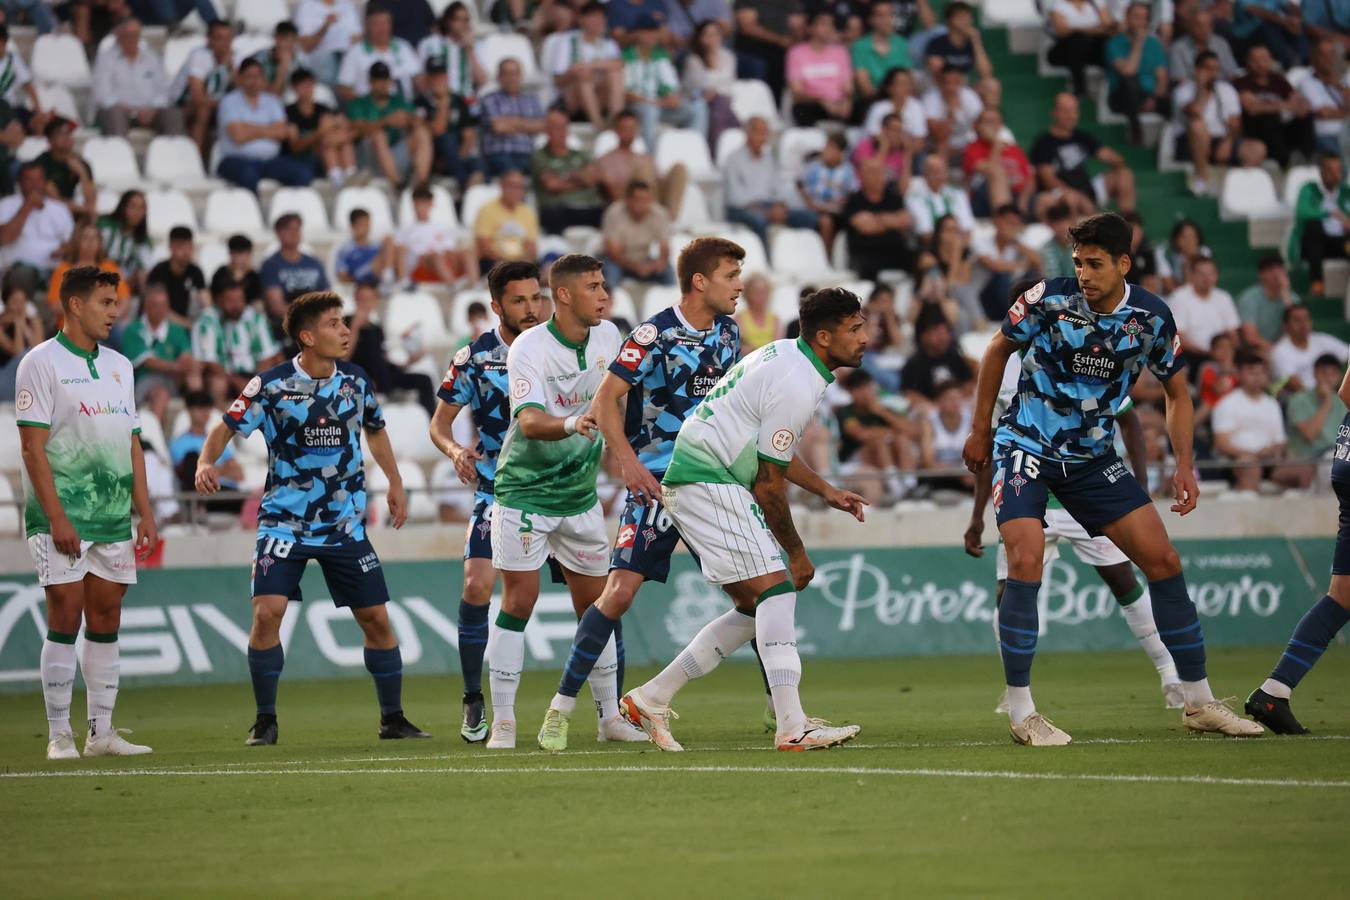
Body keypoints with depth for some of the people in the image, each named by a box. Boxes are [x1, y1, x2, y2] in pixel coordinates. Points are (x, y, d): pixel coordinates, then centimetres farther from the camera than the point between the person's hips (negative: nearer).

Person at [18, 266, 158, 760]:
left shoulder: (118, 365, 14)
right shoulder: (42, 363, -5)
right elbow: (32, 446, -10)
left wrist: (144, 510, 10)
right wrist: (56, 516, -16)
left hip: (114, 517, 6)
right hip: (62, 518, -6)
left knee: (106, 619, 6)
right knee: (66, 617, -7)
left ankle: (101, 731, 10)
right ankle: (59, 735, -2)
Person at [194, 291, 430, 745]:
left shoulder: (356, 381, 2)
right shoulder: (271, 385, -10)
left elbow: (375, 429, 21)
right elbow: (225, 428, -7)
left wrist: (395, 484, 17)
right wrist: (206, 462, -27)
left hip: (345, 524, 3)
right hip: (285, 520, -3)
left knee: (376, 618, 1)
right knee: (267, 612, -17)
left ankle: (393, 718, 17)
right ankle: (265, 720, -2)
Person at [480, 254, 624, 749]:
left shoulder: (609, 335, 0)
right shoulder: (528, 348, -19)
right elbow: (529, 421, -32)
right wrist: (571, 424, -49)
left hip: (581, 494, 5)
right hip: (524, 490, -5)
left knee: (595, 605, 8)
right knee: (518, 600, -8)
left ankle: (610, 714, 19)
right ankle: (502, 721, -3)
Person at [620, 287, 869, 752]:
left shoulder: (786, 355, 14)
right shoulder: (797, 388, -18)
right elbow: (768, 487, -14)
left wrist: (826, 491, 22)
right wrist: (796, 553, -2)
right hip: (709, 483, -11)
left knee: (753, 608, 11)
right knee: (777, 588, -17)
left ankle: (651, 699, 15)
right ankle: (792, 726, -26)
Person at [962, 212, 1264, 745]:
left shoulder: (1151, 318, -7)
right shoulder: (1047, 300, -16)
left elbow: (1176, 391, 9)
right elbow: (999, 349, 3)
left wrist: (1184, 465, -2)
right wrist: (980, 431, 6)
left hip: (1092, 457, 4)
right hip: (1025, 447, -4)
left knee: (1163, 559, -1)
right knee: (1026, 562, -23)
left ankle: (1199, 703, 10)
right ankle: (1020, 711, -12)